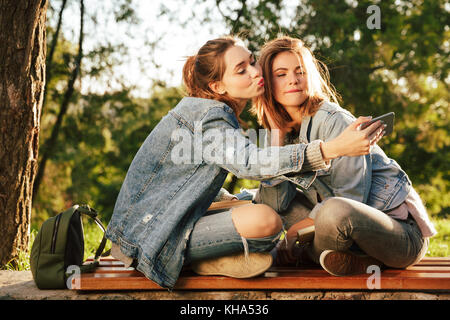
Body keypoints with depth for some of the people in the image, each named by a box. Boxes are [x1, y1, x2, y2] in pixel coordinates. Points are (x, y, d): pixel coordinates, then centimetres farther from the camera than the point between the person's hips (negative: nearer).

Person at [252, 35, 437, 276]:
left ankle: (309, 255, -4)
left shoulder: (335, 121, -14)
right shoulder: (286, 132, 6)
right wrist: (276, 135, -7)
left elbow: (351, 197, -19)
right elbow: (276, 205, -5)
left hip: (404, 231, -7)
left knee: (336, 211, -38)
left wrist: (298, 230, -16)